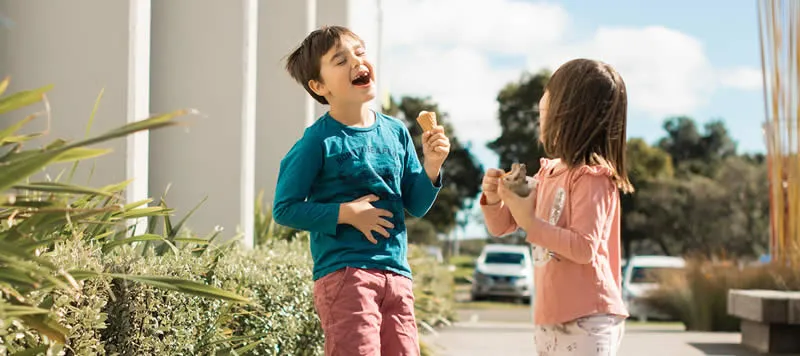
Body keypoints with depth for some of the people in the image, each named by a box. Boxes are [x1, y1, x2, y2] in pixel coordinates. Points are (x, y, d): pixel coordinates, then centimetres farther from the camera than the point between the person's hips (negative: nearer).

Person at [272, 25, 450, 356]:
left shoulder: (396, 131, 8)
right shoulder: (319, 141, -8)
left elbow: (416, 205, 12)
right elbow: (284, 209, -7)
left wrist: (431, 165, -5)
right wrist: (346, 213, -15)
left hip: (396, 272, 6)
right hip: (343, 273, -6)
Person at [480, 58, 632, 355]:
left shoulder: (592, 177, -13)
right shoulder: (547, 173, 11)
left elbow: (584, 248, -21)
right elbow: (501, 226, 16)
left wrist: (531, 222, -23)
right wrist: (494, 199, -4)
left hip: (586, 321, -9)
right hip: (550, 320, 9)